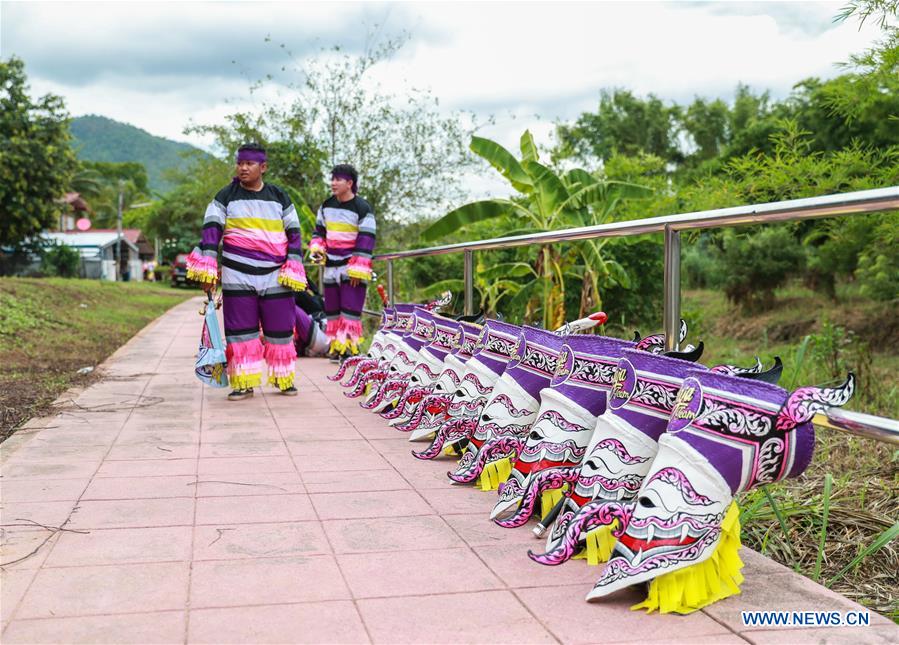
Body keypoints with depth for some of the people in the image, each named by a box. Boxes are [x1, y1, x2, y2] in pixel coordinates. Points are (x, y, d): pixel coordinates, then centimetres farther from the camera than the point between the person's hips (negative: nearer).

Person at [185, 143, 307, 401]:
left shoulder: (279, 197, 9)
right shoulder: (226, 196, 5)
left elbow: (294, 234, 9)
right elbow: (211, 232, 0)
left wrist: (293, 271, 0)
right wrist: (207, 271, -10)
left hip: (276, 276, 1)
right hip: (237, 276, -1)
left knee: (280, 328, 4)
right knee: (240, 329, 0)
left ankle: (283, 378, 18)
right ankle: (244, 382, 8)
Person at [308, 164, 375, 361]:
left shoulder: (362, 208, -10)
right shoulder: (326, 206, 9)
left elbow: (366, 242, -12)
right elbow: (319, 231, 21)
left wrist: (358, 270, -17)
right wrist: (316, 248, 1)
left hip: (352, 268, -6)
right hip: (331, 267, 6)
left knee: (350, 308, -10)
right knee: (332, 308, 10)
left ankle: (349, 345, -6)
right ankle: (335, 345, 18)